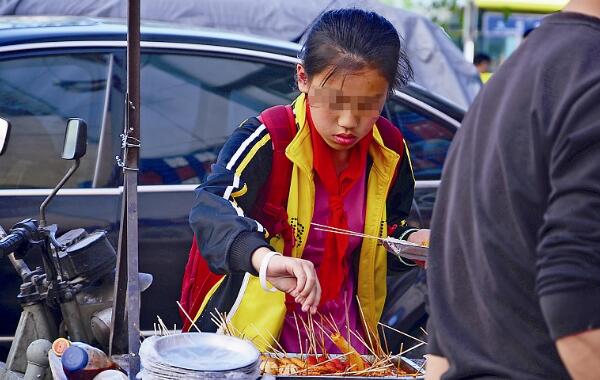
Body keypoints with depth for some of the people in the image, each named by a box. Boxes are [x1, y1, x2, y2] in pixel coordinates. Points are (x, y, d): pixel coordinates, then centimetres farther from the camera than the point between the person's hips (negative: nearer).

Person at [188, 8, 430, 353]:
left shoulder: (390, 154, 2)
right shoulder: (268, 140, -13)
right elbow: (211, 208, -30)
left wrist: (412, 241, -3)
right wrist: (264, 258, -48)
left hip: (347, 335, 5)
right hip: (253, 336, -4)